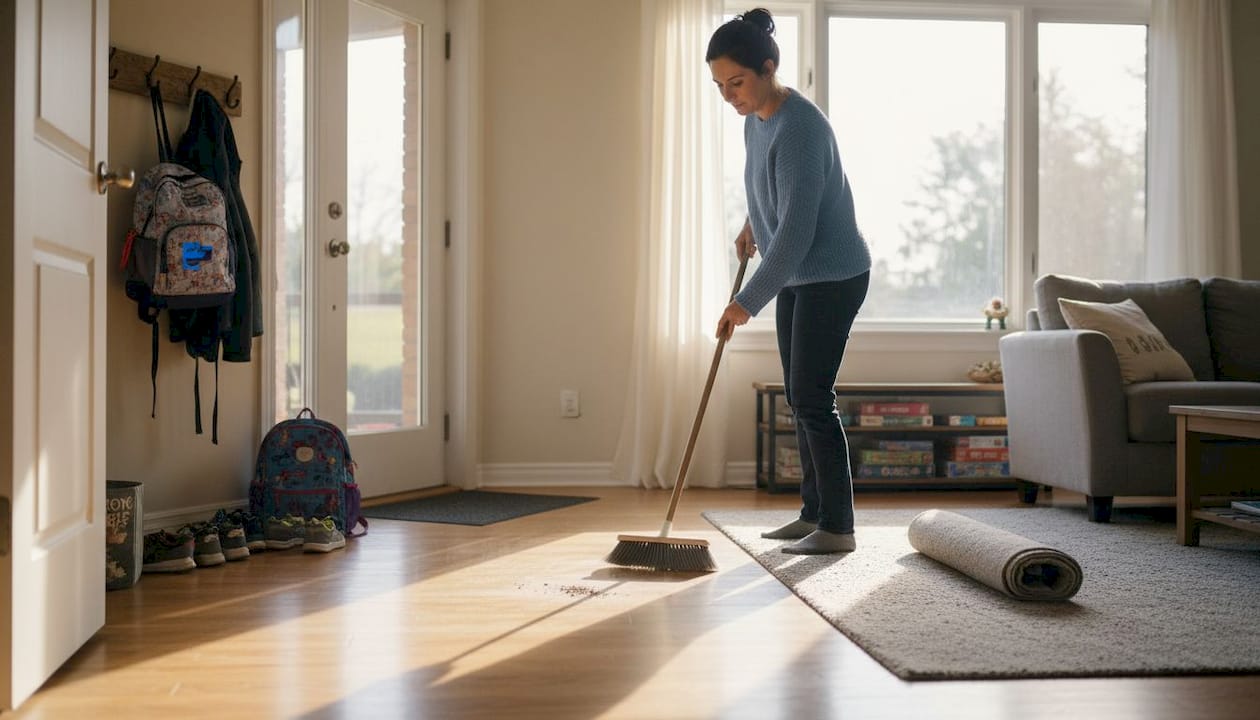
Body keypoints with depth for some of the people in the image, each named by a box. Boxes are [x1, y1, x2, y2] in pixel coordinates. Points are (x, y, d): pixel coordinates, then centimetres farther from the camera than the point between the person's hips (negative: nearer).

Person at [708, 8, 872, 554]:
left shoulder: (799, 128, -25)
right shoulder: (756, 120, 4)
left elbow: (796, 231, -28)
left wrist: (748, 301, -25)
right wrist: (752, 224, 20)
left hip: (833, 276, -9)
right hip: (795, 276, 10)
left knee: (811, 396, -9)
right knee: (799, 397, 11)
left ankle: (837, 526, 0)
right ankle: (813, 514, 20)